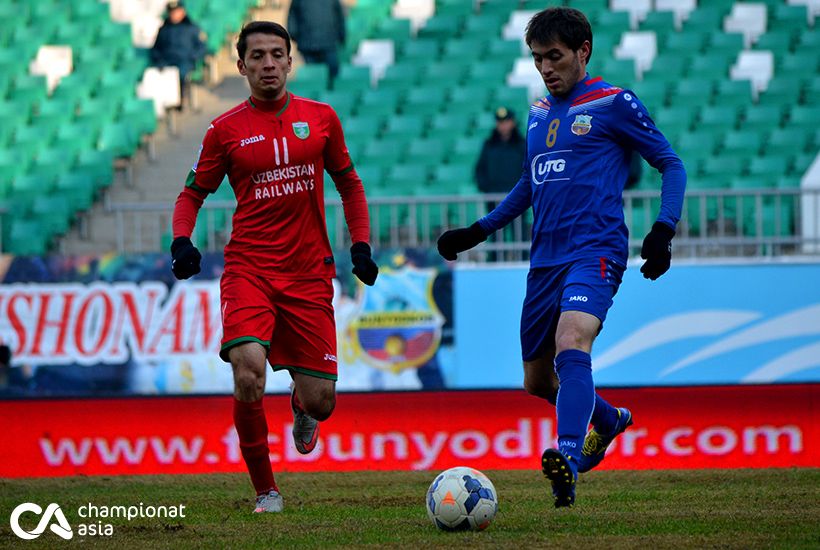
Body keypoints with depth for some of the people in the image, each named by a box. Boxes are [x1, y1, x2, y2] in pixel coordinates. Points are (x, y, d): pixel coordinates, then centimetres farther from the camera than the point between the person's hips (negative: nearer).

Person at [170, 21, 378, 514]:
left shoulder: (321, 118, 6)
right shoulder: (226, 130, 1)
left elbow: (349, 184, 18)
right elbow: (192, 195, 10)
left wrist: (361, 246, 6)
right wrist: (182, 241, -9)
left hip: (310, 273, 2)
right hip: (249, 269, -2)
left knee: (321, 401, -1)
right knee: (249, 374, -25)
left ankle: (303, 407, 40)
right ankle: (266, 491, -6)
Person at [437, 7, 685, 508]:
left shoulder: (614, 104, -1)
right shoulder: (538, 114, 18)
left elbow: (672, 165, 1)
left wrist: (663, 231, -13)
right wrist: (477, 232, 28)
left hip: (595, 252, -7)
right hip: (545, 259, 7)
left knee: (571, 344, -32)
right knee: (538, 381, 13)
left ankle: (568, 460, -43)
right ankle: (608, 420, 41)